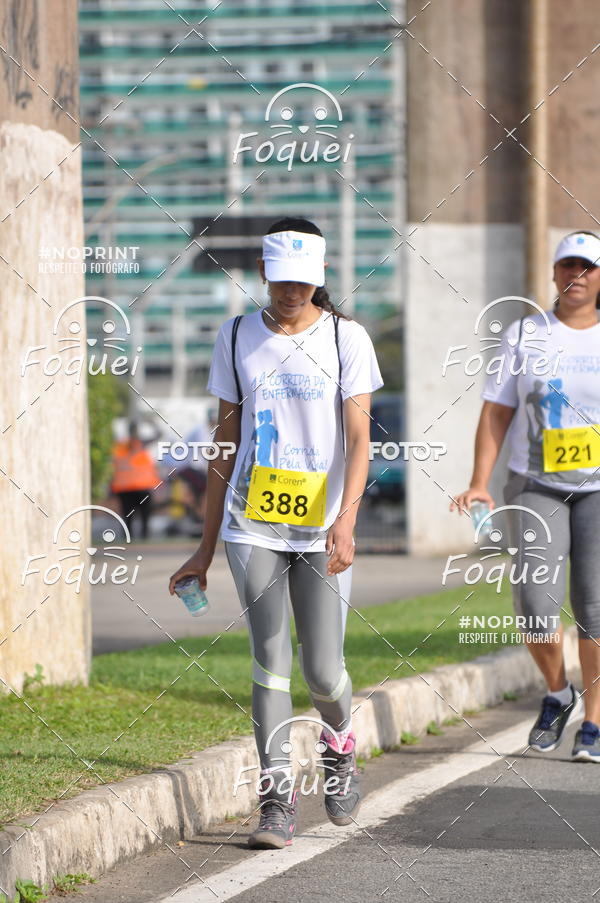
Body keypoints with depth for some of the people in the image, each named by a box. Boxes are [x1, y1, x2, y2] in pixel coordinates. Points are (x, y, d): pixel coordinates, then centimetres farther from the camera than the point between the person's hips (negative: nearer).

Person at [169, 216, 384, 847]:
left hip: (323, 530, -1)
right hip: (252, 527, 1)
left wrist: (346, 521, -21)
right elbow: (226, 441, 12)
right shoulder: (236, 338, 8)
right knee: (270, 661, -7)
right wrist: (206, 549, 11)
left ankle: (338, 745, 29)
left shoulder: (346, 338, 1)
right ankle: (277, 799, -4)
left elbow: (358, 439, -5)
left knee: (323, 672, -4)